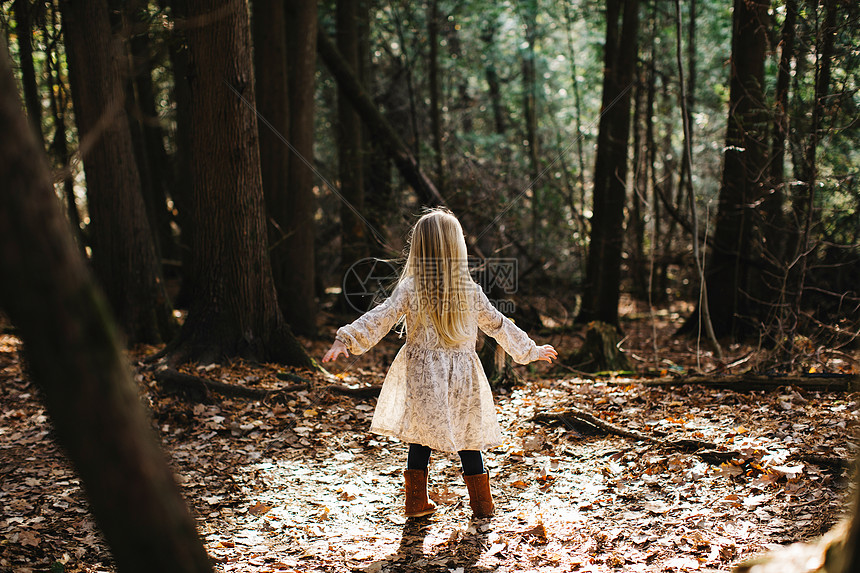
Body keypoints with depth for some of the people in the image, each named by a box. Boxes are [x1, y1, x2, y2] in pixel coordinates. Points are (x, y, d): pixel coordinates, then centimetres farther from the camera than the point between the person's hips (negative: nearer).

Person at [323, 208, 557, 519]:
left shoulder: (410, 289, -8)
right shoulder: (471, 291, 0)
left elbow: (380, 319, -16)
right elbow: (499, 325, 9)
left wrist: (347, 339, -17)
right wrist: (530, 350, 21)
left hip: (422, 375, -1)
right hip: (462, 376, 1)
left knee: (421, 438, 10)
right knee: (468, 437, 12)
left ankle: (417, 502, 17)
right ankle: (482, 503, 20)